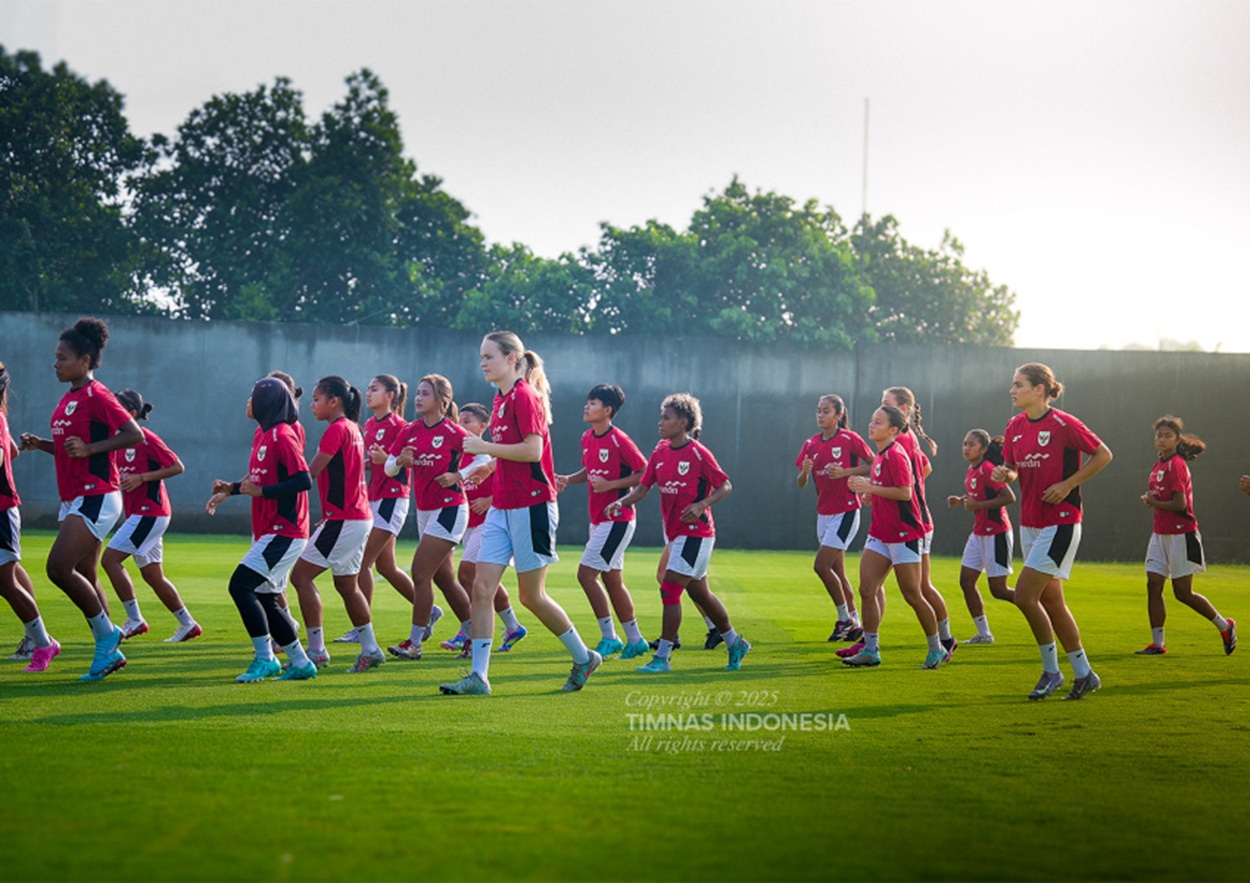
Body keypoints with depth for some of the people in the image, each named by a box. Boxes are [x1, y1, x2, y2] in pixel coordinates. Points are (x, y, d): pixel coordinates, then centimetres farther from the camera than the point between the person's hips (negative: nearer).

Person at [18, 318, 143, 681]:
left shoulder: (96, 396, -13)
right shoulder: (69, 398, 15)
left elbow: (135, 435, -18)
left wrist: (89, 448, -24)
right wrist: (39, 444, 7)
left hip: (96, 497, -10)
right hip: (74, 498, 10)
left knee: (59, 568, -16)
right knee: (84, 577, 10)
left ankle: (106, 633, -2)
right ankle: (109, 651, 16)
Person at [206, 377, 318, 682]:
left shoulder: (283, 436, -15)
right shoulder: (262, 435, 14)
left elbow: (303, 480, -22)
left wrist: (260, 492, -21)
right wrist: (231, 488, 13)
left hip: (283, 532, -10)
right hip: (267, 532, 10)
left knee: (240, 585, -16)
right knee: (264, 599, 11)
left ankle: (264, 658, -11)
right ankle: (300, 663, 18)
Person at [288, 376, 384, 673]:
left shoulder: (337, 429, -13)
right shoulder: (351, 428, 15)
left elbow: (310, 473, -15)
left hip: (343, 520, -10)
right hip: (359, 517, 10)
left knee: (301, 575, -6)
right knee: (346, 584, 16)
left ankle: (316, 650, -6)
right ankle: (370, 649, 17)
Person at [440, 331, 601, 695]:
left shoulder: (525, 396, -13)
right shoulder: (501, 399, 14)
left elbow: (532, 449, -22)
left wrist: (484, 447, -16)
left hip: (530, 507, -9)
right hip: (502, 509, 9)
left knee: (532, 595, 1)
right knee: (482, 588, -1)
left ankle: (584, 658, 19)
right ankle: (478, 676, -2)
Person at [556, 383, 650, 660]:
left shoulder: (619, 440, -16)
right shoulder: (587, 438, 9)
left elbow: (645, 474, -13)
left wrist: (611, 484, -21)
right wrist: (569, 479, 4)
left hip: (617, 519, -9)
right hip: (598, 520, 9)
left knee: (586, 573, -13)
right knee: (612, 580, 13)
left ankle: (609, 638, -4)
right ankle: (635, 640, 23)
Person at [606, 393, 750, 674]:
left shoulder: (698, 453, -13)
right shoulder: (660, 452, 7)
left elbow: (725, 486, -7)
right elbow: (643, 487, 8)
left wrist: (701, 505, -23)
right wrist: (621, 503, -10)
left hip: (695, 532, -8)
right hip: (673, 532, 8)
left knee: (669, 590, -13)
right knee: (700, 593, 16)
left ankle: (662, 658, -8)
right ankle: (735, 643, 32)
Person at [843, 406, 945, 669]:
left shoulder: (895, 455, -16)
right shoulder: (880, 455, 14)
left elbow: (905, 492, -24)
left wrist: (870, 488, -22)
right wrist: (863, 486, 10)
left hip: (903, 534, -9)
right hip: (880, 534, 9)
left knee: (912, 595, -1)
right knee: (867, 589, -1)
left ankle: (937, 649, 13)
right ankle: (870, 650, 3)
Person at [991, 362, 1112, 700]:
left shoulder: (1063, 424, -13)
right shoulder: (1015, 427, 7)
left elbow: (1103, 455, -6)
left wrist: (1067, 485, -13)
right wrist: (1003, 473, -5)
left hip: (1060, 523, -8)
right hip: (1030, 523, 8)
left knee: (1024, 595, -13)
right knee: (1051, 601, 10)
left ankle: (1051, 670, 2)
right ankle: (1084, 673, 20)